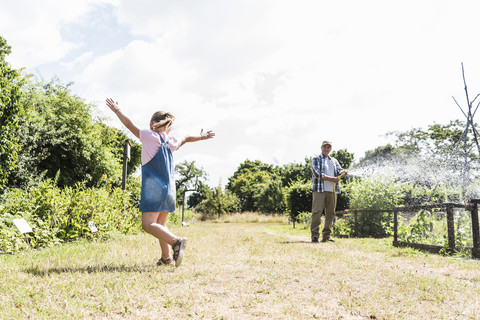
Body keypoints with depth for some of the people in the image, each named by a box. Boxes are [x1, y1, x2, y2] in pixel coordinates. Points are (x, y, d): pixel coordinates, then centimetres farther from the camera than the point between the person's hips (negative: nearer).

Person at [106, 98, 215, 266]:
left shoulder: (149, 136, -4)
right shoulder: (171, 141, 12)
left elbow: (130, 125, 6)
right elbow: (185, 139, 32)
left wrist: (116, 110, 21)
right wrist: (201, 137, 51)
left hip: (153, 188, -7)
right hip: (169, 188, 7)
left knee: (148, 224, -10)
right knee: (160, 223, 16)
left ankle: (176, 241, -28)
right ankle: (166, 258, 13)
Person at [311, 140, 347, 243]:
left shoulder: (334, 161, 20)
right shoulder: (316, 160, 5)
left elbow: (339, 170, 8)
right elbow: (317, 174, -8)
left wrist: (343, 172, -16)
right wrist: (331, 179, -13)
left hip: (332, 190, 5)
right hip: (319, 189, -5)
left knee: (330, 212, 4)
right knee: (317, 211, -9)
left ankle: (326, 235, 10)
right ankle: (314, 235, -7)